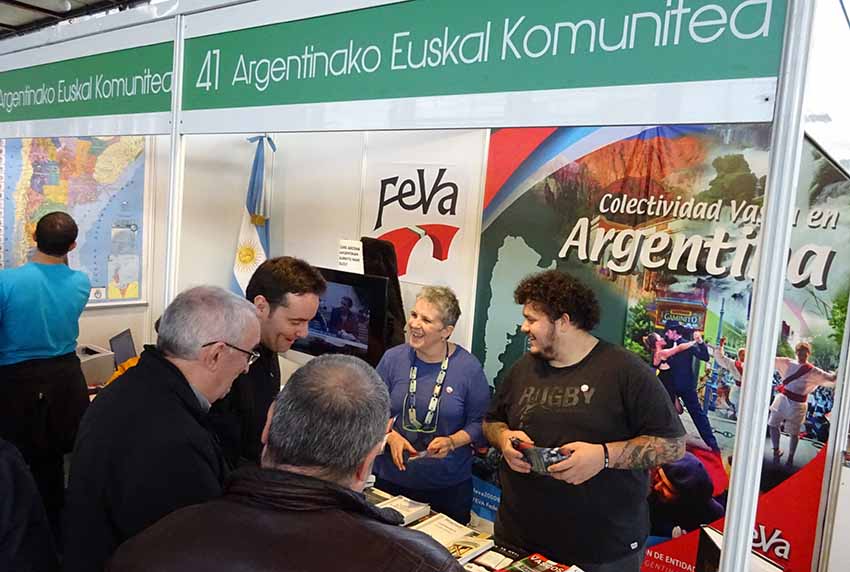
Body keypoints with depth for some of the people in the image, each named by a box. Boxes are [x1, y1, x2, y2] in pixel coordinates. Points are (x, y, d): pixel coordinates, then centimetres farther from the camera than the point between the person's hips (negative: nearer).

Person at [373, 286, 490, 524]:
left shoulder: (469, 367, -9)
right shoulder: (393, 358, -4)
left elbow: (479, 423, -4)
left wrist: (452, 442, -19)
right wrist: (390, 436, -14)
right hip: (391, 478, 2)